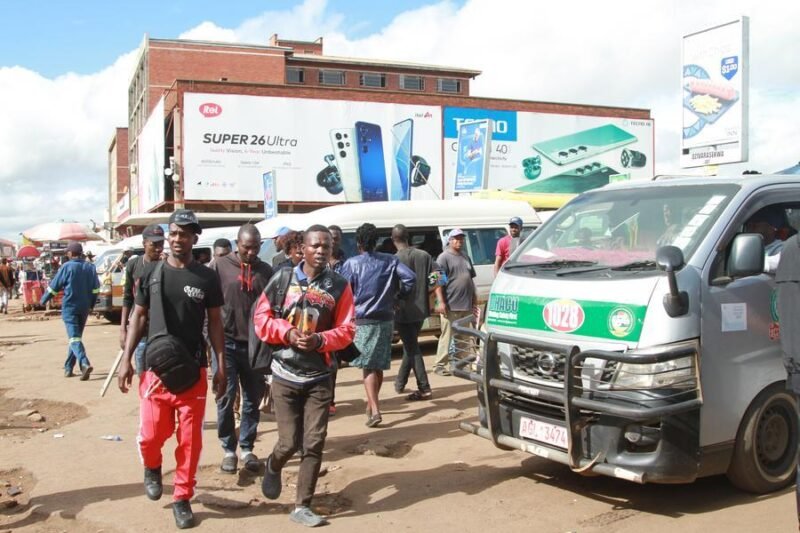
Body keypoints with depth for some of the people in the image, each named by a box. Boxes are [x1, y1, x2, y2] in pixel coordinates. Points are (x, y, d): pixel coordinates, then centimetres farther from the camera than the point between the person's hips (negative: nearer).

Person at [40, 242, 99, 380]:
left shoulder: (66, 267, -9)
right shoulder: (90, 267, 5)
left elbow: (54, 286, -3)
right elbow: (96, 288, 7)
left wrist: (43, 300, 12)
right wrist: (91, 305, 17)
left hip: (69, 307, -5)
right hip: (84, 308, 5)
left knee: (74, 337, -11)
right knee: (76, 336, 16)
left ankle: (85, 364, -30)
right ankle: (68, 368, 22)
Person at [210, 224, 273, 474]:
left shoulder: (266, 271, 7)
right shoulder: (220, 266, -2)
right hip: (226, 342, -2)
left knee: (253, 399, 9)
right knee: (226, 398, 2)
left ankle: (247, 448, 22)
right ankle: (228, 449, 15)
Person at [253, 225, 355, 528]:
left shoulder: (339, 286, -1)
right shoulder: (282, 279, -3)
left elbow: (346, 330, -2)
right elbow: (261, 319, -1)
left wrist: (320, 340, -18)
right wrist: (288, 332, -16)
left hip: (320, 378, 1)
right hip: (285, 375, -1)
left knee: (314, 443, 0)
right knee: (289, 442, 1)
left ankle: (302, 506, 15)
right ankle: (273, 466, 37)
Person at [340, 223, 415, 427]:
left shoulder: (352, 263, -6)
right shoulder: (390, 261, 4)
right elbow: (410, 277, -6)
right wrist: (400, 294, 10)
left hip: (363, 320, -4)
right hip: (386, 319, 4)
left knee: (368, 366, -2)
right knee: (379, 365, 15)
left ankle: (374, 410, -14)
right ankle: (372, 404, 29)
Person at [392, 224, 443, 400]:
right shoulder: (424, 255, 5)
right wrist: (440, 301, 0)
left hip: (403, 311, -6)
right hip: (421, 309, 6)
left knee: (412, 348, -1)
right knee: (410, 345, 19)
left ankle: (424, 389, -4)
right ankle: (400, 383, 32)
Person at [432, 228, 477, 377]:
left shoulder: (465, 256, 18)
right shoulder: (444, 257, -6)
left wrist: (474, 297, 19)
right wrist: (441, 302, -18)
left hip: (466, 304, 8)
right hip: (451, 305, -7)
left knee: (463, 337, 12)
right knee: (448, 335, -6)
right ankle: (439, 364, 1)